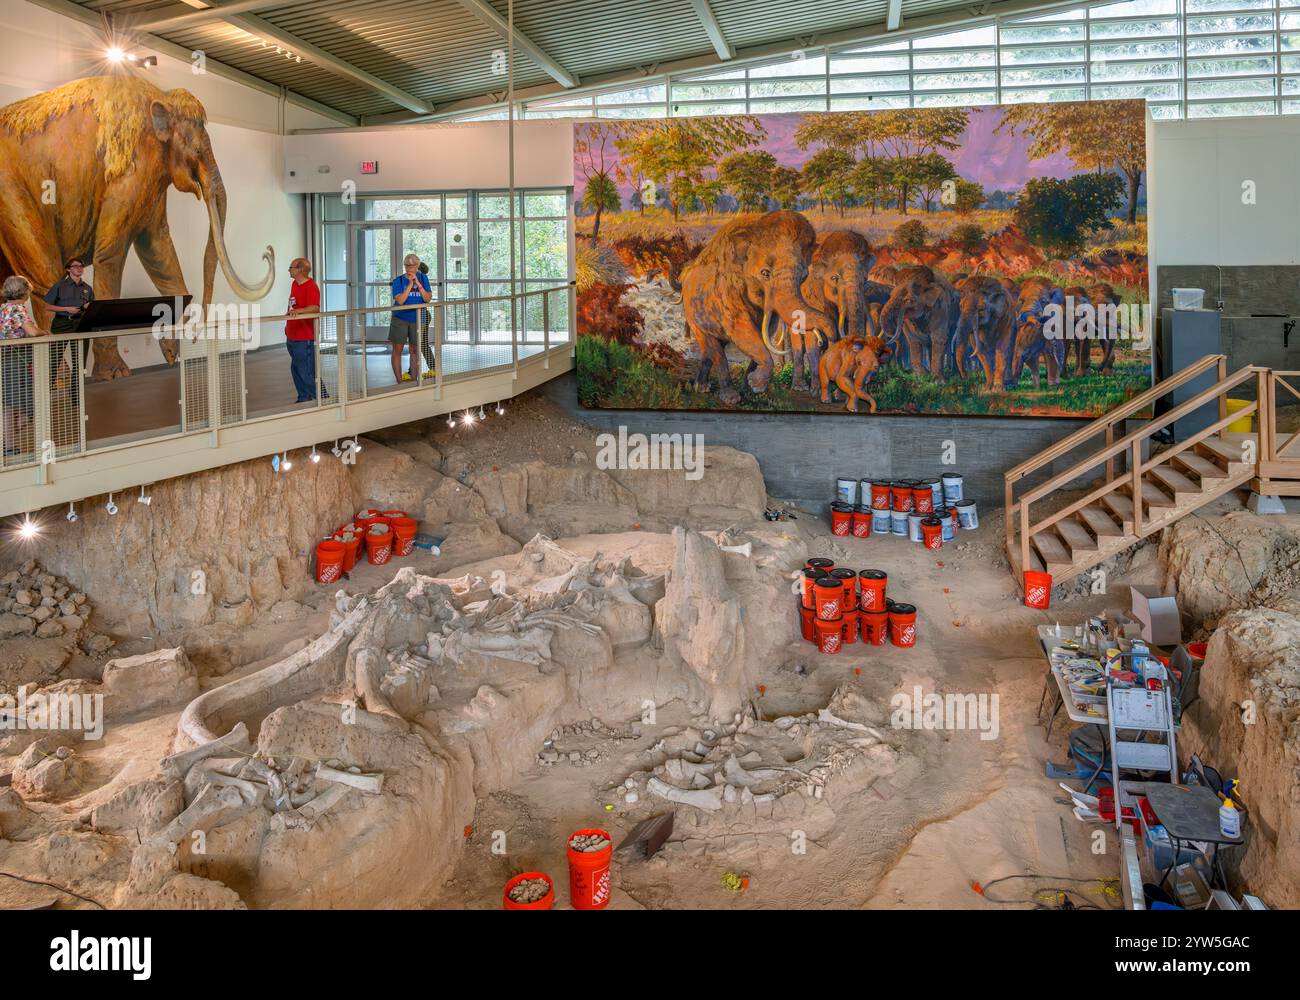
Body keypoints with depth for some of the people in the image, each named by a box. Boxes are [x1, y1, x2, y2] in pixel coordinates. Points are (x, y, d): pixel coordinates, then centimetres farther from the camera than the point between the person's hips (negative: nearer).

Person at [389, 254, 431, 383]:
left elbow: (428, 298, -8)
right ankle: (399, 381, 5)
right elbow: (400, 300, -16)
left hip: (416, 319, 2)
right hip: (400, 319, -2)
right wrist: (410, 284, -19)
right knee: (397, 349, -1)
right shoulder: (398, 280, -4)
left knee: (415, 350, 6)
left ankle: (413, 380, 13)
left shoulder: (423, 278, 2)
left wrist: (418, 283, -17)